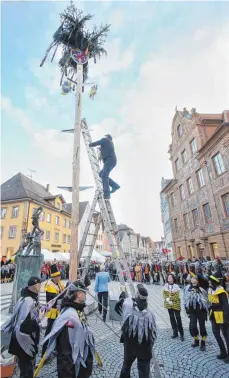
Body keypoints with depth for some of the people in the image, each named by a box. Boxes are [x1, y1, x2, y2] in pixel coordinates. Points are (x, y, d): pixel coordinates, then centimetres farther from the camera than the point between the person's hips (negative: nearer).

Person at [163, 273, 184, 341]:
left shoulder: (176, 286, -15)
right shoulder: (165, 285, -4)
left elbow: (177, 296, -16)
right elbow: (164, 294, -1)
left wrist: (169, 298, -21)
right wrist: (167, 299, -17)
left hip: (176, 304, -4)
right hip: (169, 304, 4)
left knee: (178, 318, 2)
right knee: (172, 318, 13)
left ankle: (181, 334, 16)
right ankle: (175, 332, 28)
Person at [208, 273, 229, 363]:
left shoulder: (221, 292, -22)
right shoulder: (210, 290, 2)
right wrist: (210, 314, 17)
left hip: (221, 317, -8)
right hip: (214, 316, 8)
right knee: (216, 334, 16)